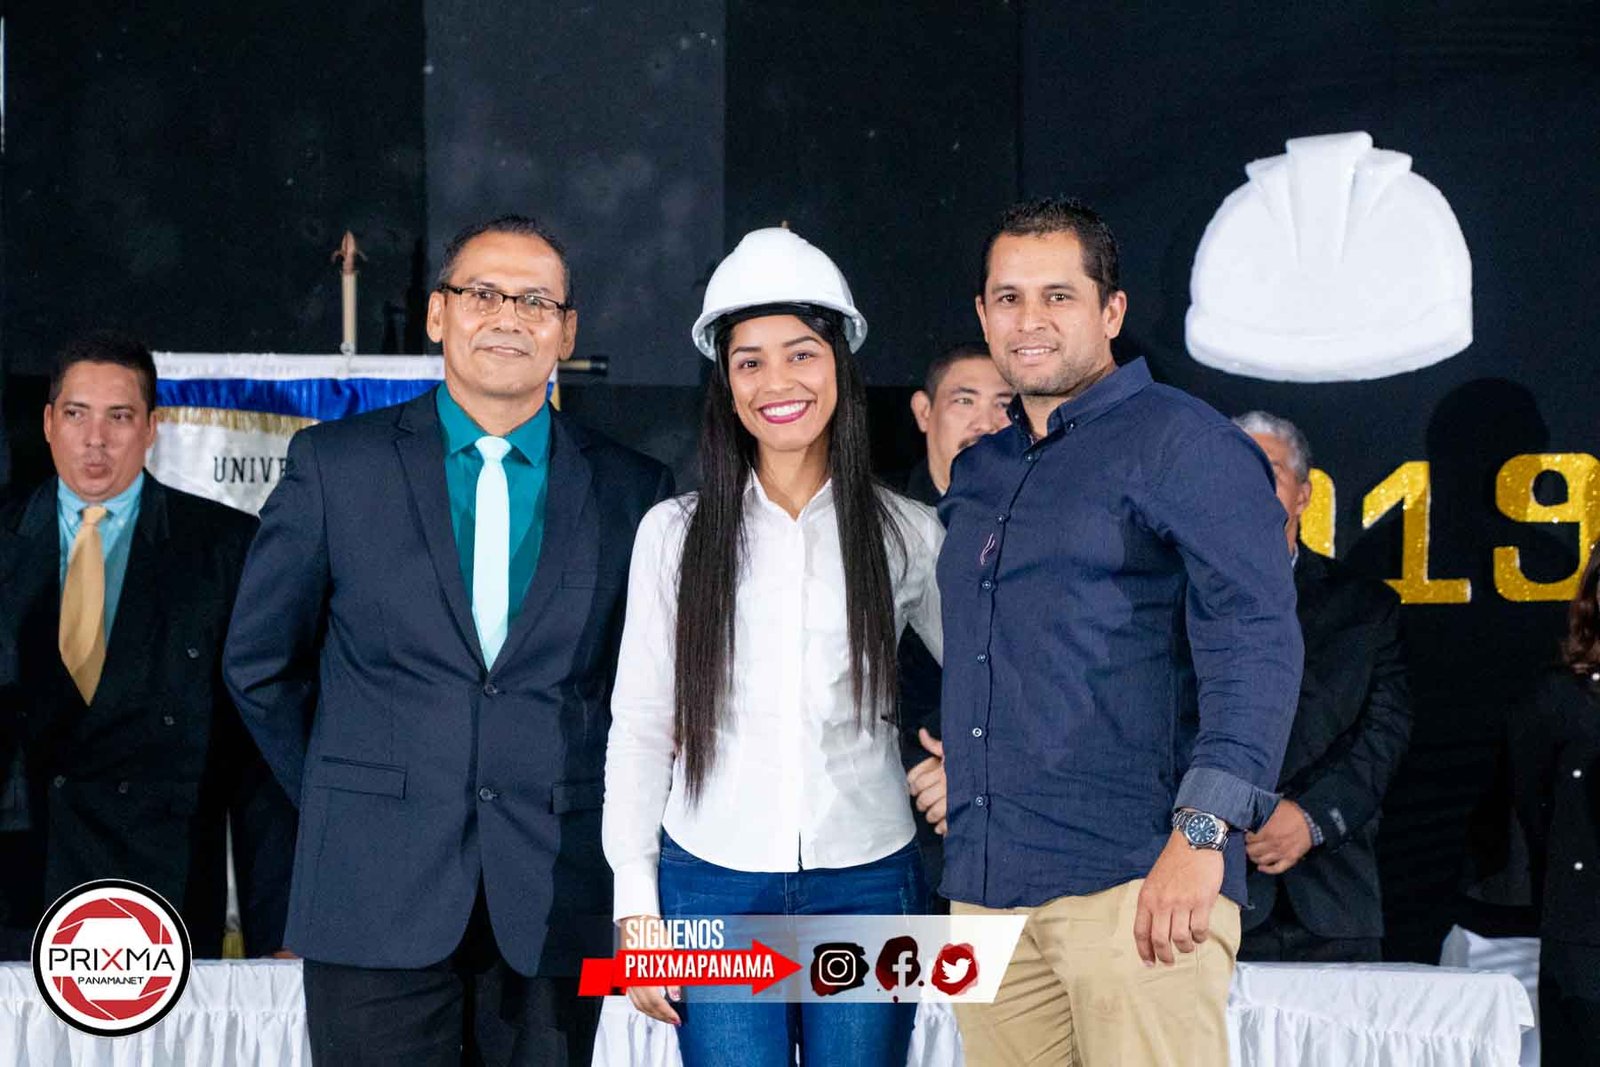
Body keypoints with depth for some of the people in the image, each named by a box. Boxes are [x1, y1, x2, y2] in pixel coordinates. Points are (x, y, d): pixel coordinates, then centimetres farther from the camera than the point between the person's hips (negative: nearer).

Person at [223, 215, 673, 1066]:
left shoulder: (631, 488, 4)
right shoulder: (334, 463, 2)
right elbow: (260, 661, 9)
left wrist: (589, 806, 8)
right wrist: (339, 798, 11)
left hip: (555, 906, 1)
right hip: (376, 897, -1)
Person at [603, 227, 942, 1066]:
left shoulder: (905, 532, 3)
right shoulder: (674, 533, 3)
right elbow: (639, 725, 4)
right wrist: (636, 908, 0)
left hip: (865, 883, 1)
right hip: (714, 886, 0)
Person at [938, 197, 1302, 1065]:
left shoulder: (1182, 443, -2)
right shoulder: (976, 472, 19)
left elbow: (1255, 644, -13)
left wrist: (1203, 832, -23)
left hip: (1133, 878, -6)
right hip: (984, 886, 7)